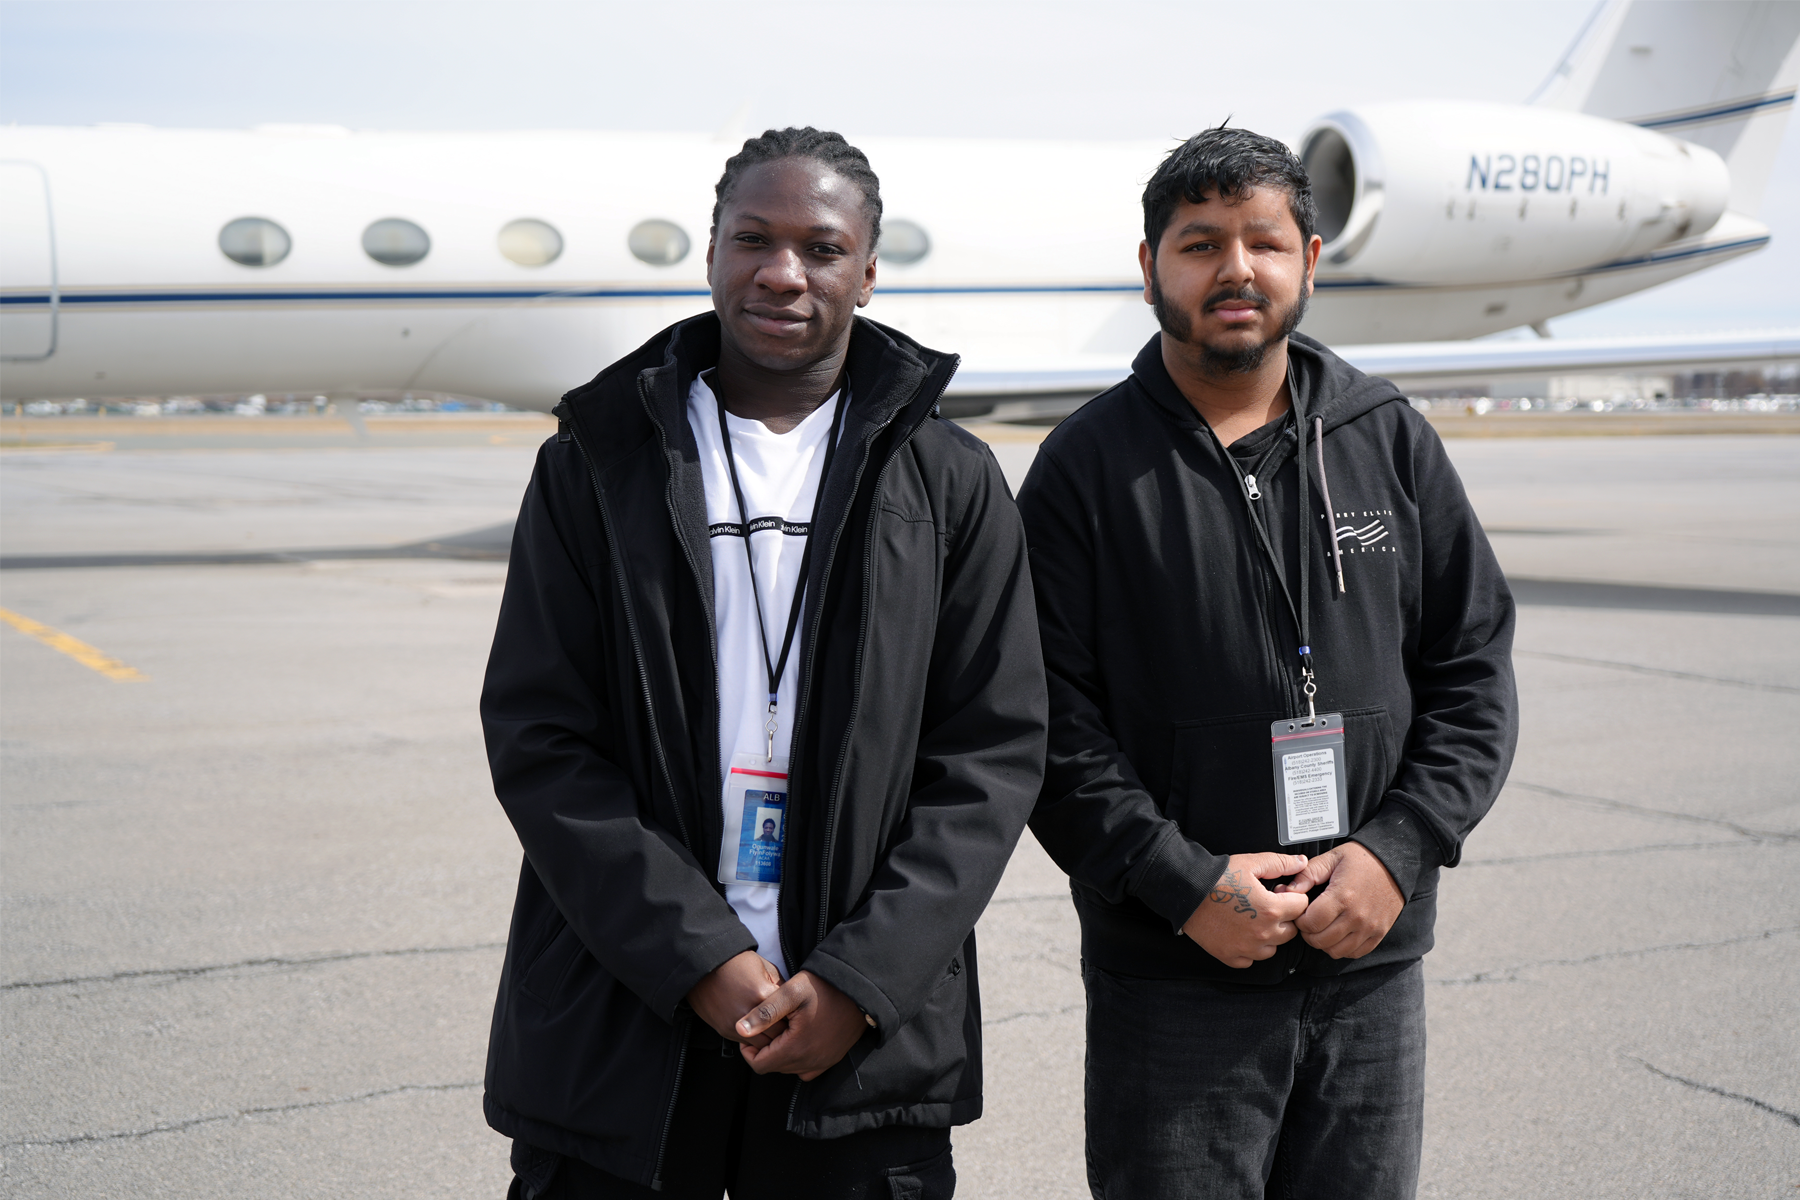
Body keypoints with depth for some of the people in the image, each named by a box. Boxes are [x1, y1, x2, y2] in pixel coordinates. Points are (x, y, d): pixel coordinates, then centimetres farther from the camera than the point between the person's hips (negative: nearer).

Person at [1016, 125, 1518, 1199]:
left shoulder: (1391, 440, 7)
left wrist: (1400, 849, -6)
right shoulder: (1089, 465, -2)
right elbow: (1050, 722, -6)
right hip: (1170, 981, -3)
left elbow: (1475, 667, 6)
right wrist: (1183, 883, -14)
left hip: (1374, 966, 3)